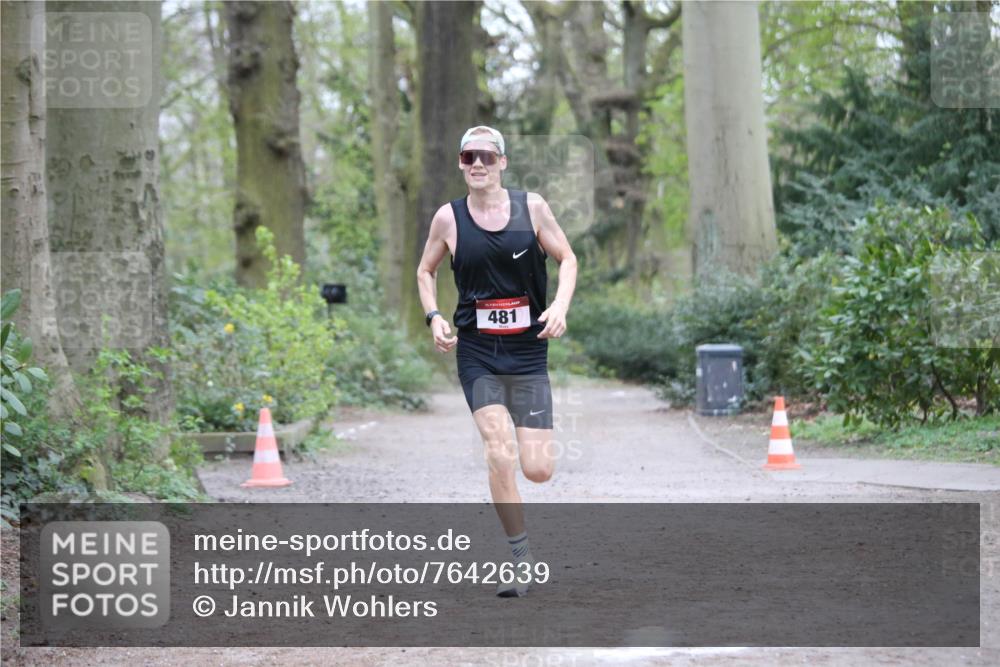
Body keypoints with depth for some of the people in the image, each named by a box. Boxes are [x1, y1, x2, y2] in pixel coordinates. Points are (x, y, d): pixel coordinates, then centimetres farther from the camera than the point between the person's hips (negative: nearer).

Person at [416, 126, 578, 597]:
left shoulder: (531, 207, 0)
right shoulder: (449, 218, 0)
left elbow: (567, 258, 8)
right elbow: (425, 271, 15)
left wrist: (560, 304, -10)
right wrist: (433, 317, -2)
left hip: (528, 351, 1)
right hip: (476, 352, 0)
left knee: (538, 470, -4)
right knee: (500, 456, -17)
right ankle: (522, 561, -4)